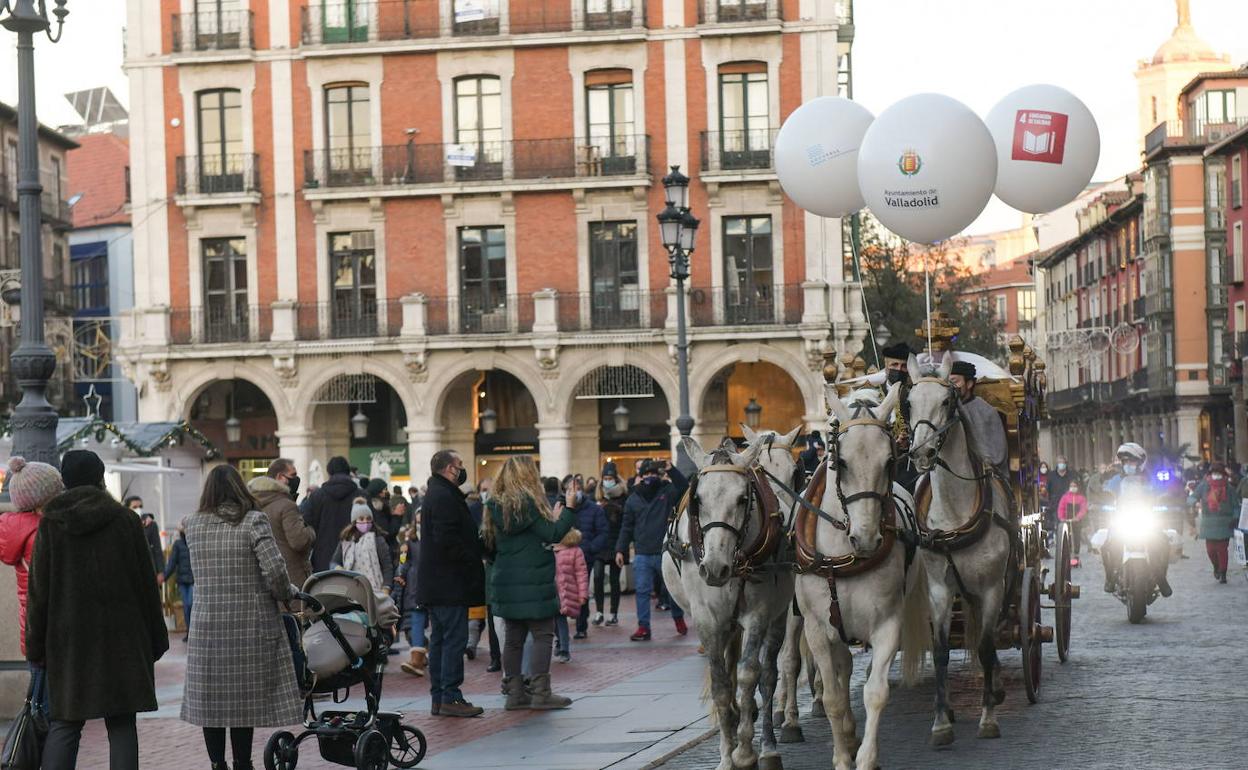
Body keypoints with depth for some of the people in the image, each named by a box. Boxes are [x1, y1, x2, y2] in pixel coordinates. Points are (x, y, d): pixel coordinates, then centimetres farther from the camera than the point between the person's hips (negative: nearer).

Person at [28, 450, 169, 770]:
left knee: (64, 724, 6)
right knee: (122, 724, 3)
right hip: (121, 637, 0)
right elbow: (146, 585, 2)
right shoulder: (126, 520, -1)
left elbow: (39, 591, 0)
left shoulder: (51, 524, 0)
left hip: (69, 640, 1)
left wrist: (36, 646, 6)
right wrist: (156, 640, 10)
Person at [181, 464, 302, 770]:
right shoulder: (254, 521, -7)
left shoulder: (194, 525, 5)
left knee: (210, 699, 9)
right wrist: (288, 593, 3)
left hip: (206, 627, 3)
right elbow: (274, 571, -14)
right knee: (245, 697, 4)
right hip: (251, 626, -3)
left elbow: (202, 572, 13)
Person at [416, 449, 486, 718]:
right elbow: (447, 540, -22)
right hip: (449, 582, -11)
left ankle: (438, 698, 15)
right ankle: (450, 698, -9)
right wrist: (472, 562, -14)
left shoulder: (435, 494, 18)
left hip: (435, 585, 11)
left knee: (440, 640, 12)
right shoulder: (444, 497, -15)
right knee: (455, 639, -8)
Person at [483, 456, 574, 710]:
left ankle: (514, 692, 11)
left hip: (505, 581, 8)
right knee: (542, 634, -2)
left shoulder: (496, 505, 10)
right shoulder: (528, 501, -13)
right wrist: (566, 512, 0)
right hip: (532, 581, -8)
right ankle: (540, 692, -5)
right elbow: (551, 535, -13)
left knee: (513, 637, 9)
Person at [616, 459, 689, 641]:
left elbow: (684, 487, -19)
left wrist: (670, 470, -28)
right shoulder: (633, 499, 7)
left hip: (665, 552, -1)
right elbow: (626, 527, 9)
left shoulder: (667, 491, 1)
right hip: (642, 554, 1)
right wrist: (620, 549, 2)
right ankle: (643, 627, 3)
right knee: (643, 591, -1)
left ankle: (678, 619, 32)